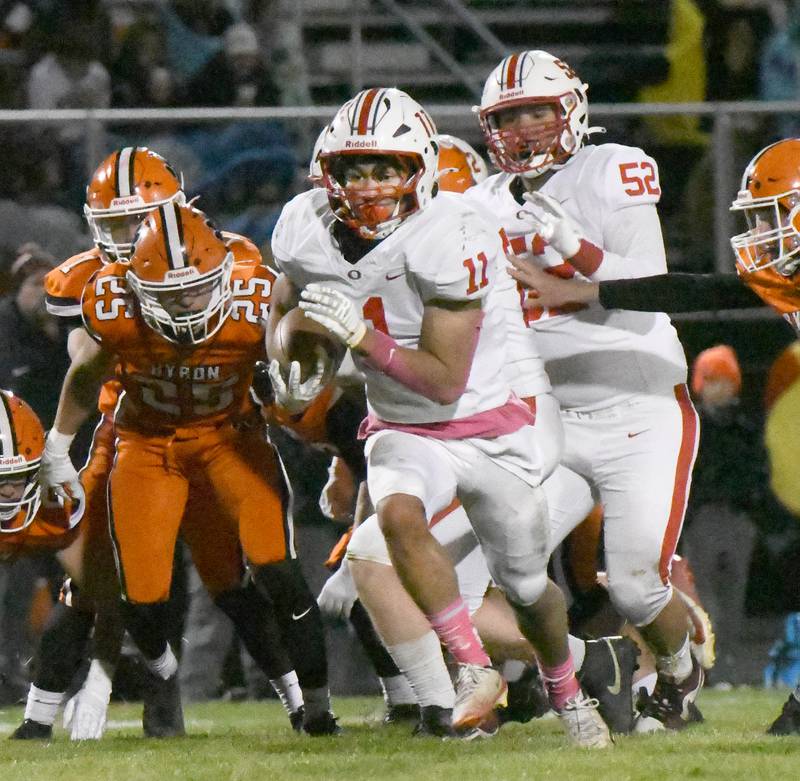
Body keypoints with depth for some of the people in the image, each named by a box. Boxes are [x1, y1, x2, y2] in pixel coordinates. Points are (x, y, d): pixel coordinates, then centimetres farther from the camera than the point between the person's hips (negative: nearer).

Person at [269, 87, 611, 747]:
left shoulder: (449, 240, -27)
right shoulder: (308, 229, -11)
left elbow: (445, 381, -26)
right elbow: (283, 310, 12)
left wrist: (361, 337, -36)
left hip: (487, 428, -3)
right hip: (403, 433, 3)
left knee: (527, 587, 12)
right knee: (399, 514, -32)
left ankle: (566, 690, 42)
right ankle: (474, 669, -23)